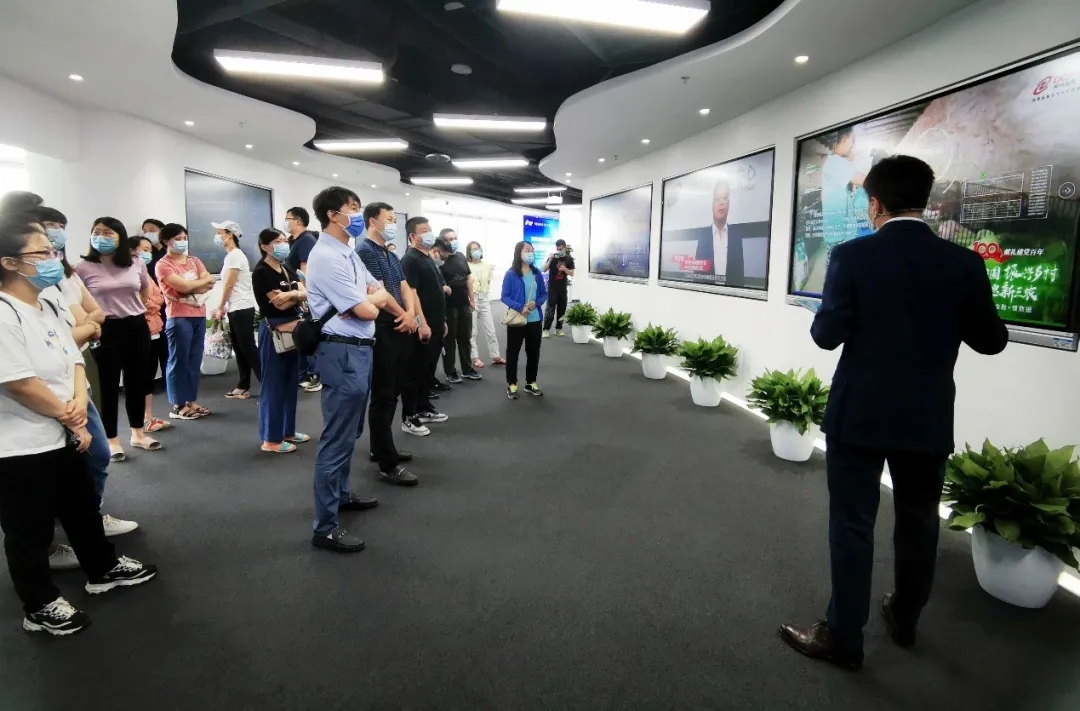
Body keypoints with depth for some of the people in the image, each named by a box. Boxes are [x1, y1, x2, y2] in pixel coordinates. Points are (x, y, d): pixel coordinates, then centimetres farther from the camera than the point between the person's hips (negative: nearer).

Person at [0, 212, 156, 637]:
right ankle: (40, 607, 26)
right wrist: (68, 416, -12)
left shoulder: (49, 306, 6)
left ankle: (103, 570, 41)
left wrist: (78, 403, -10)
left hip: (61, 435, 9)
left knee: (83, 508, 23)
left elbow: (73, 359, 8)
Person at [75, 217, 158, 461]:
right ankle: (111, 440, 14)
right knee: (109, 384, 3)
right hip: (106, 330, -3)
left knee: (137, 381, 12)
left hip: (137, 327, 4)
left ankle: (138, 434, 26)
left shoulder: (136, 265, 2)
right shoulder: (84, 268, -8)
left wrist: (134, 309, 13)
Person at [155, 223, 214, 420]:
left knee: (195, 360, 9)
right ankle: (178, 405, 5)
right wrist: (203, 280, -1)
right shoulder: (163, 265, -4)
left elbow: (210, 284, 5)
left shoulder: (194, 261, 16)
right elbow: (183, 287, -16)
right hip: (178, 317, -6)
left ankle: (191, 401, 17)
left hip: (199, 315, 6)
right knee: (179, 361, -1)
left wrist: (192, 287, -10)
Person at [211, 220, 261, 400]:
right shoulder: (230, 255, 16)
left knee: (248, 348, -7)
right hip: (236, 309, 9)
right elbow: (228, 285, 15)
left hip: (242, 308, -9)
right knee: (240, 349, 11)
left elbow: (229, 285, -13)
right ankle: (243, 386, 17)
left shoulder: (235, 255, -12)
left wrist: (220, 308, -6)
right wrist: (223, 308, 12)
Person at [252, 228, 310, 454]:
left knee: (291, 381, 13)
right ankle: (271, 438, 5)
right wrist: (297, 295, -2)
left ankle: (288, 430, 24)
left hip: (292, 328, 8)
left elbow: (305, 294, 2)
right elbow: (280, 303, -17)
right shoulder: (261, 272, -11)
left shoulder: (287, 269, 14)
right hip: (273, 330, -8)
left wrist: (291, 294, -18)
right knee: (273, 383, -3)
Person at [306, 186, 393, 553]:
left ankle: (341, 495, 40)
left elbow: (380, 293, 14)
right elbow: (367, 310, -19)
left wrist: (368, 298, -7)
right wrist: (372, 299, 3)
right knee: (337, 438, -4)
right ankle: (325, 527, 6)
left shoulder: (349, 253, 14)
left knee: (350, 432, 22)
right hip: (343, 353, -10)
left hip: (360, 349, 10)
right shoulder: (327, 257, -17)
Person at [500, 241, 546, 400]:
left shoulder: (537, 273, 4)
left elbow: (544, 294, 9)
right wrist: (520, 307, -21)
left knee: (533, 352, 12)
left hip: (535, 320, 4)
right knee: (513, 352, 5)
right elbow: (505, 296, -9)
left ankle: (531, 383, 26)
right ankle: (511, 385, 16)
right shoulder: (511, 274, -8)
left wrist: (536, 303, -11)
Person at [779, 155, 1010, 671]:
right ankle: (904, 619, 38)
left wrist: (825, 313, 9)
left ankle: (844, 637, 14)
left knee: (852, 524, 5)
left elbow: (827, 335, -13)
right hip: (929, 419, 4)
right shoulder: (964, 263, -3)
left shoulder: (852, 256, -12)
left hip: (859, 414, -3)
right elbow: (991, 341, 5)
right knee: (919, 522, 20)